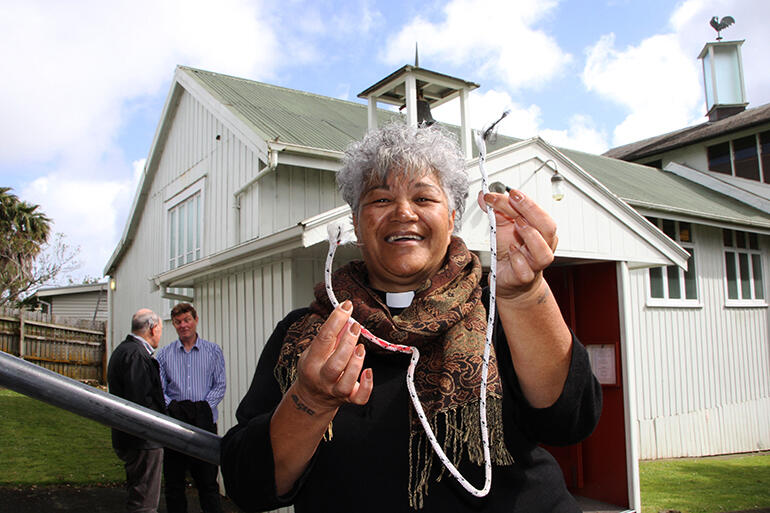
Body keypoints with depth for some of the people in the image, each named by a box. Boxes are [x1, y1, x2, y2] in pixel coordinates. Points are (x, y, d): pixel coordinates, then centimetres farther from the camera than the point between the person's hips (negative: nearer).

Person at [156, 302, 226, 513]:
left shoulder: (213, 351, 6)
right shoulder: (164, 354, 10)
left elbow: (220, 386, 2)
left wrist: (204, 406, -11)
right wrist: (172, 406, -14)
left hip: (204, 423, -1)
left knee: (207, 482, 3)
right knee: (173, 482, 8)